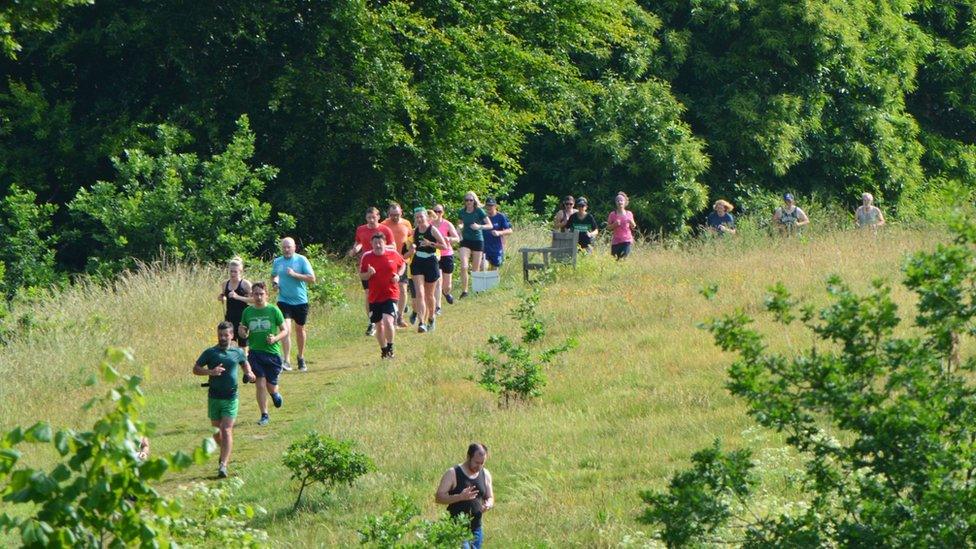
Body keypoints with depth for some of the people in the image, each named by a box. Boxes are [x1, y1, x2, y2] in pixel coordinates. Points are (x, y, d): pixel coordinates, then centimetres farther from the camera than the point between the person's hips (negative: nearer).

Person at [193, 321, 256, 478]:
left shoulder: (238, 352, 5)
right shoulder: (210, 353, 0)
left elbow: (245, 364, 24)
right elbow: (196, 369, 1)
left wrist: (249, 374, 3)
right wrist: (210, 372, -16)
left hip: (231, 398, -1)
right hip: (214, 398, 1)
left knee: (227, 430, -12)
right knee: (216, 431, 13)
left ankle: (223, 464, -18)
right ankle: (224, 451, 43)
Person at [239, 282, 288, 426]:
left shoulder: (273, 310, -4)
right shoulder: (248, 312, 3)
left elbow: (285, 330, 1)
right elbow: (245, 333, 14)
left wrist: (275, 338, -18)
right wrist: (242, 333, -10)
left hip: (272, 353, -1)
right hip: (255, 353, 1)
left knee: (271, 386, 4)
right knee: (260, 384, -6)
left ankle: (275, 393, 42)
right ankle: (264, 415, 6)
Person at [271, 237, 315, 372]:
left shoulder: (301, 260, -5)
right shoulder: (277, 262, 4)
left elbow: (312, 279, -9)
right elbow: (274, 276, 22)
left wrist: (295, 274, -19)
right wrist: (275, 282, -1)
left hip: (300, 301, 0)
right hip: (284, 301, 0)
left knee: (300, 329, 14)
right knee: (286, 329, -15)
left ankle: (301, 357, 34)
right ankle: (286, 361, -20)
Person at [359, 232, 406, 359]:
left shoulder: (393, 254, -1)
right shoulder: (367, 257, -1)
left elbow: (403, 264, 17)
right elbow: (361, 276, 5)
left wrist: (398, 275, -1)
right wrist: (369, 274, -17)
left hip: (391, 295, -2)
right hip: (374, 297, 2)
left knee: (388, 321, -20)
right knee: (379, 325, 9)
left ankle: (390, 348, -3)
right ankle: (383, 350, 27)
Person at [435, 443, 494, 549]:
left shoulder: (485, 475, 8)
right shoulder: (453, 474, -8)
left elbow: (490, 498, 17)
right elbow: (438, 497, -11)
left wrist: (488, 505, -9)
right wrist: (460, 497, -26)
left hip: (476, 528, 6)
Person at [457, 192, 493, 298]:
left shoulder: (479, 212, -7)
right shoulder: (462, 212, 3)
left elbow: (490, 225, -8)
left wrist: (479, 226, -25)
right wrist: (460, 227, -2)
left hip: (478, 241, -2)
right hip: (465, 241, 2)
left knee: (476, 269, 5)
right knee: (464, 266, -16)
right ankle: (464, 290, -12)